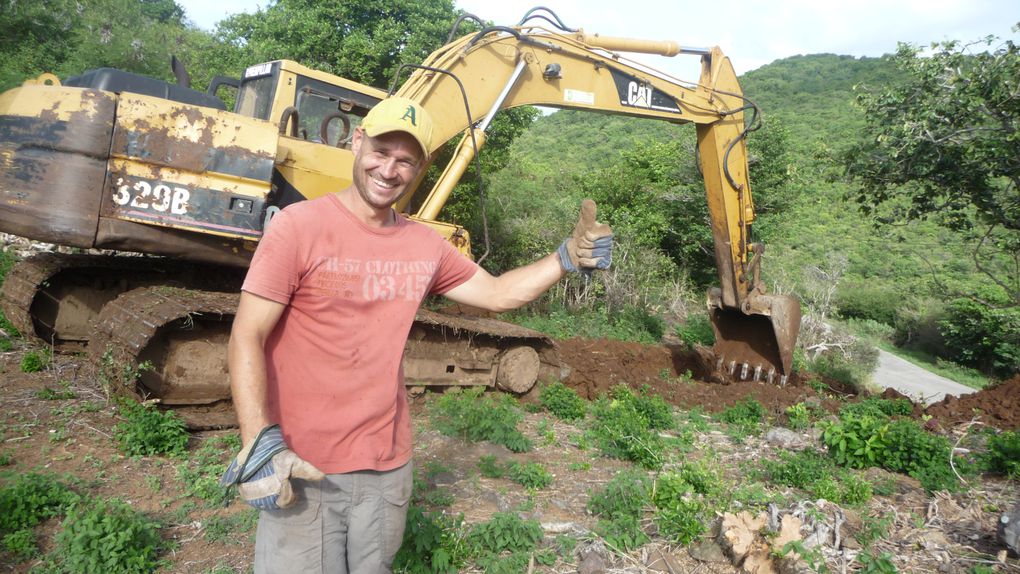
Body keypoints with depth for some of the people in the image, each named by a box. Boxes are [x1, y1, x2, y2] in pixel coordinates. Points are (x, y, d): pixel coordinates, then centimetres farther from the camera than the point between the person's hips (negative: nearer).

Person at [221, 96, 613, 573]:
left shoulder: (426, 246, 4)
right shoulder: (299, 226, -12)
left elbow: (498, 293, 13)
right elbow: (246, 339, -14)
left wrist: (568, 257, 1)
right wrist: (260, 447, -22)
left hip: (389, 467, 5)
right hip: (301, 470, -5)